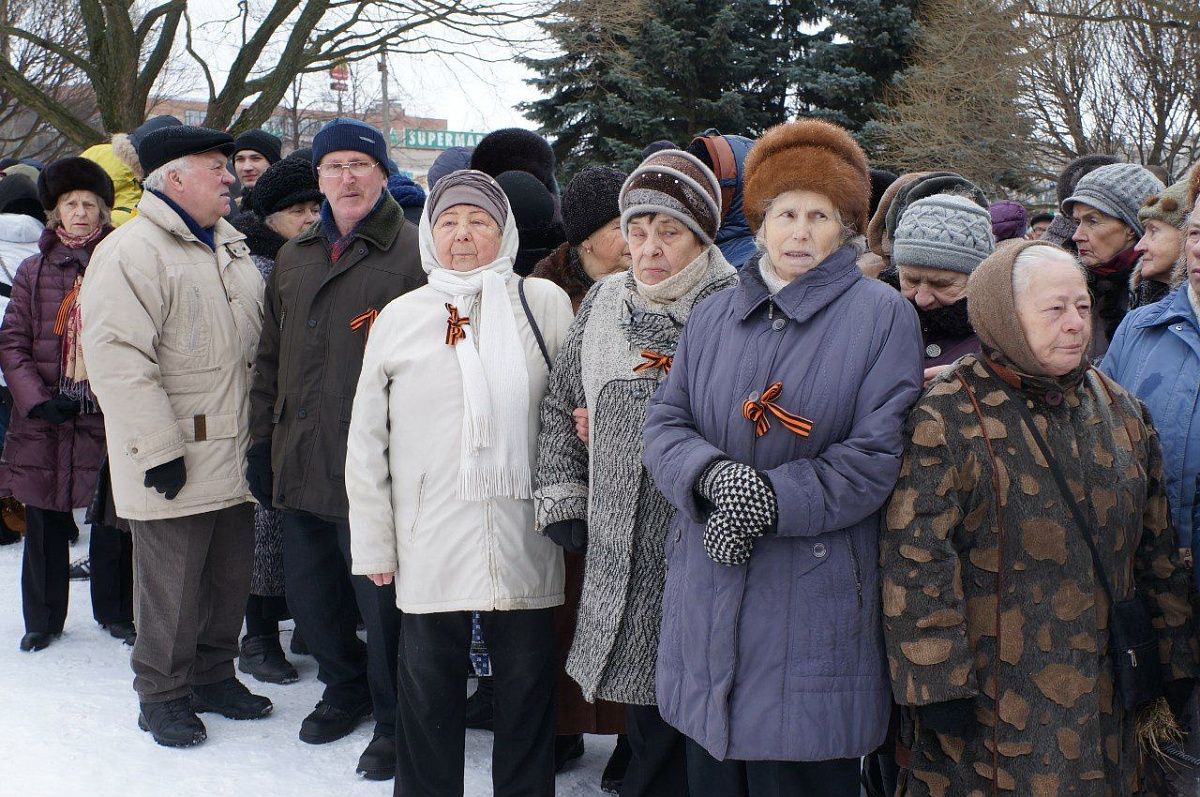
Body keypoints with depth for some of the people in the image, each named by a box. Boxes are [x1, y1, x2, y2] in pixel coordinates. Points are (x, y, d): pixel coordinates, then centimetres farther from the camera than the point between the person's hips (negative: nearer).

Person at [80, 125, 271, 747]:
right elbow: (117, 358, -20)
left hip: (234, 457, 8)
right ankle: (162, 695, 20)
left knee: (230, 576, 16)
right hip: (172, 463, -8)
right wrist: (158, 449, -22)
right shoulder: (130, 253, -13)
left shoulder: (230, 247, 15)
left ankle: (214, 676, 32)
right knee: (172, 584, 3)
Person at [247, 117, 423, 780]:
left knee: (381, 599, 1)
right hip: (302, 467, 7)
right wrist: (263, 439, 16)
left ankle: (394, 721, 19)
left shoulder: (414, 253, -6)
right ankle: (348, 690, 39)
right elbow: (271, 356, 20)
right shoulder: (293, 258, 16)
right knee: (308, 589, 17)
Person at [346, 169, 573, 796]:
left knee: (527, 687, 10)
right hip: (430, 546, 1)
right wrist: (373, 543, 5)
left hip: (525, 539, 0)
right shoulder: (400, 318, 5)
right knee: (429, 691, 10)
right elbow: (366, 441, 7)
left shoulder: (545, 304, 2)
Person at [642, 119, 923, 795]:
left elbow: (876, 455, -9)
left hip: (815, 604, -4)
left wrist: (773, 500, -18)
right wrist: (715, 476, -15)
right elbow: (665, 423, 6)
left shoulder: (883, 315, -1)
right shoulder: (715, 316, 12)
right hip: (707, 594, 4)